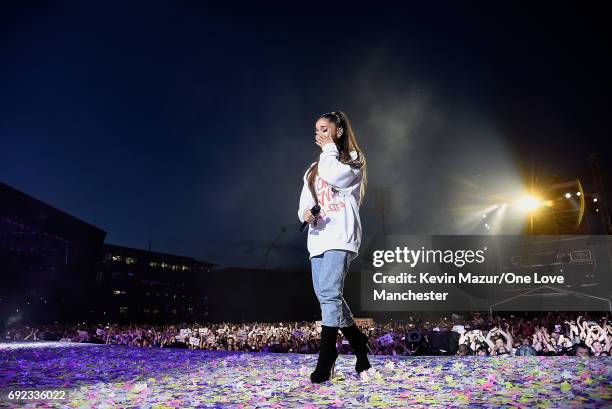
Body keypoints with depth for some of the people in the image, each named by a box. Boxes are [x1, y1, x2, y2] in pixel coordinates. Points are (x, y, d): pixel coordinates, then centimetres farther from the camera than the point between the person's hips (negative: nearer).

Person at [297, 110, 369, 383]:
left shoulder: (353, 158, 7)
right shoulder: (313, 168, 25)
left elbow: (334, 176, -15)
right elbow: (305, 202, 17)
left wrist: (329, 148, 2)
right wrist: (306, 214, -7)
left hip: (340, 236, -7)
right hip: (318, 238, 7)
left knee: (329, 293, -18)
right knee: (326, 296, 5)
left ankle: (325, 362, -15)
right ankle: (358, 343, 21)